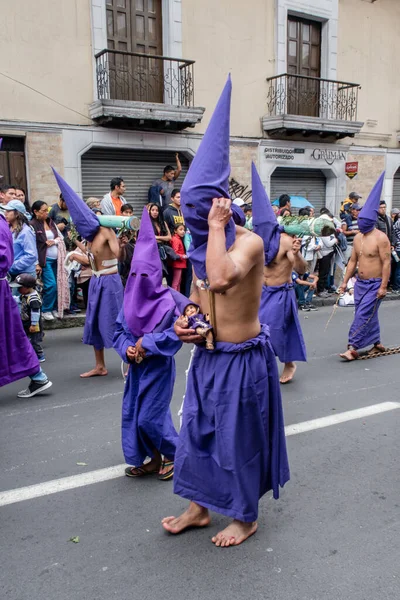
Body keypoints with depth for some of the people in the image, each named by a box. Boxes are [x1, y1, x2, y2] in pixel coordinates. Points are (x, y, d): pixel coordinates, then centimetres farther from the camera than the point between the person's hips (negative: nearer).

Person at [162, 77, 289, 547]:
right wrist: (186, 324, -2)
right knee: (197, 429, 16)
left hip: (241, 359, -8)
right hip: (206, 357, 8)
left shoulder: (249, 242, -20)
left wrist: (217, 226, -29)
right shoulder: (202, 246, 5)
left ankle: (245, 516, 30)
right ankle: (200, 506, 36)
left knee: (239, 436, 7)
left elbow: (220, 279, -40)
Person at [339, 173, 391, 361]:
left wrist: (383, 286, -20)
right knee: (369, 315, 14)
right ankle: (377, 344, 28)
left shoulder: (381, 238, -14)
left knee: (363, 315, -9)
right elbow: (353, 261, 12)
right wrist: (345, 281, 9)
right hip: (360, 282, 7)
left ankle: (353, 348, -6)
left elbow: (386, 263, -16)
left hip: (375, 284, -7)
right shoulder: (357, 237, 7)